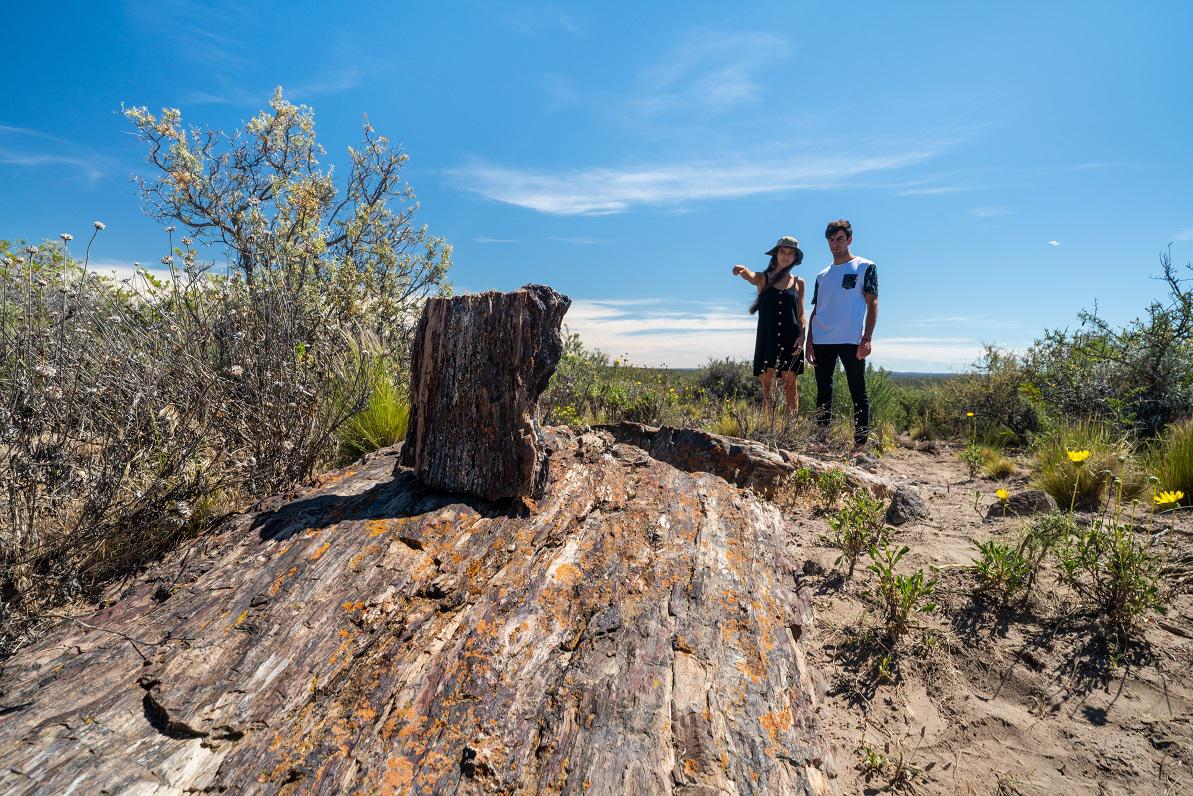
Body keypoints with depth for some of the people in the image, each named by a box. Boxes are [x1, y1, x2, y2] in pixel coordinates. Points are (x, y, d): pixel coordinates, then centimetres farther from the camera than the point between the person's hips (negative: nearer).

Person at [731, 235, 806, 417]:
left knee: (790, 386, 0)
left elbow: (800, 314, 11)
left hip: (790, 340, 1)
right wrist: (743, 270, -42)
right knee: (767, 386, 1)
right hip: (766, 339, -1)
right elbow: (751, 277, -19)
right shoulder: (764, 278, 5)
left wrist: (801, 336, -5)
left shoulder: (798, 283, 10)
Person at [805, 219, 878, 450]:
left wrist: (867, 338, -12)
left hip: (851, 340, -4)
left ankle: (861, 442, 1)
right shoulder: (822, 275, 19)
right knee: (823, 392, 7)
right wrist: (809, 342, 8)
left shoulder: (865, 267, 6)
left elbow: (872, 304, -1)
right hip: (822, 341, 5)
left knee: (858, 392, -1)